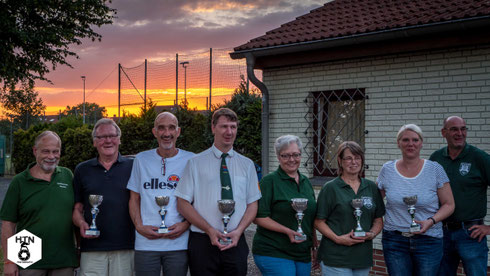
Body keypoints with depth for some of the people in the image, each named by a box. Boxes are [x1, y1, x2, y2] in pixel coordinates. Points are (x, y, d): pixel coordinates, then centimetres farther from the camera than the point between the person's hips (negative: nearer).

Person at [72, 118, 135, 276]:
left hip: (126, 247, -1)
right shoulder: (82, 170, 12)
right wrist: (81, 223, -6)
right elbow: (77, 208, 13)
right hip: (92, 249, 1)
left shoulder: (132, 167, 6)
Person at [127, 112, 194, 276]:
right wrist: (139, 226, -3)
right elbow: (134, 199, 11)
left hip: (178, 243, -1)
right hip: (145, 243, 1)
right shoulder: (141, 159, 8)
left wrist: (186, 224, -8)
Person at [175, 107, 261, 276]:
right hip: (203, 243, -2)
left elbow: (253, 204, 8)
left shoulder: (247, 165, 10)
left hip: (236, 243, 2)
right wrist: (210, 230, -12)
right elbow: (183, 204, -2)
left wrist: (238, 231, -9)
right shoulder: (196, 163, 1)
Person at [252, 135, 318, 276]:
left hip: (303, 254, 7)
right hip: (273, 254, -6)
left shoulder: (306, 182, 14)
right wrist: (287, 231, -20)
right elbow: (259, 217, -12)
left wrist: (315, 245, 16)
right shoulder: (269, 181, -7)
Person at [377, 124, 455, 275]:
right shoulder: (387, 169, 3)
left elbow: (449, 204, 1)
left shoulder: (435, 169, -2)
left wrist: (431, 221, -15)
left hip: (428, 240, -1)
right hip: (394, 240, 1)